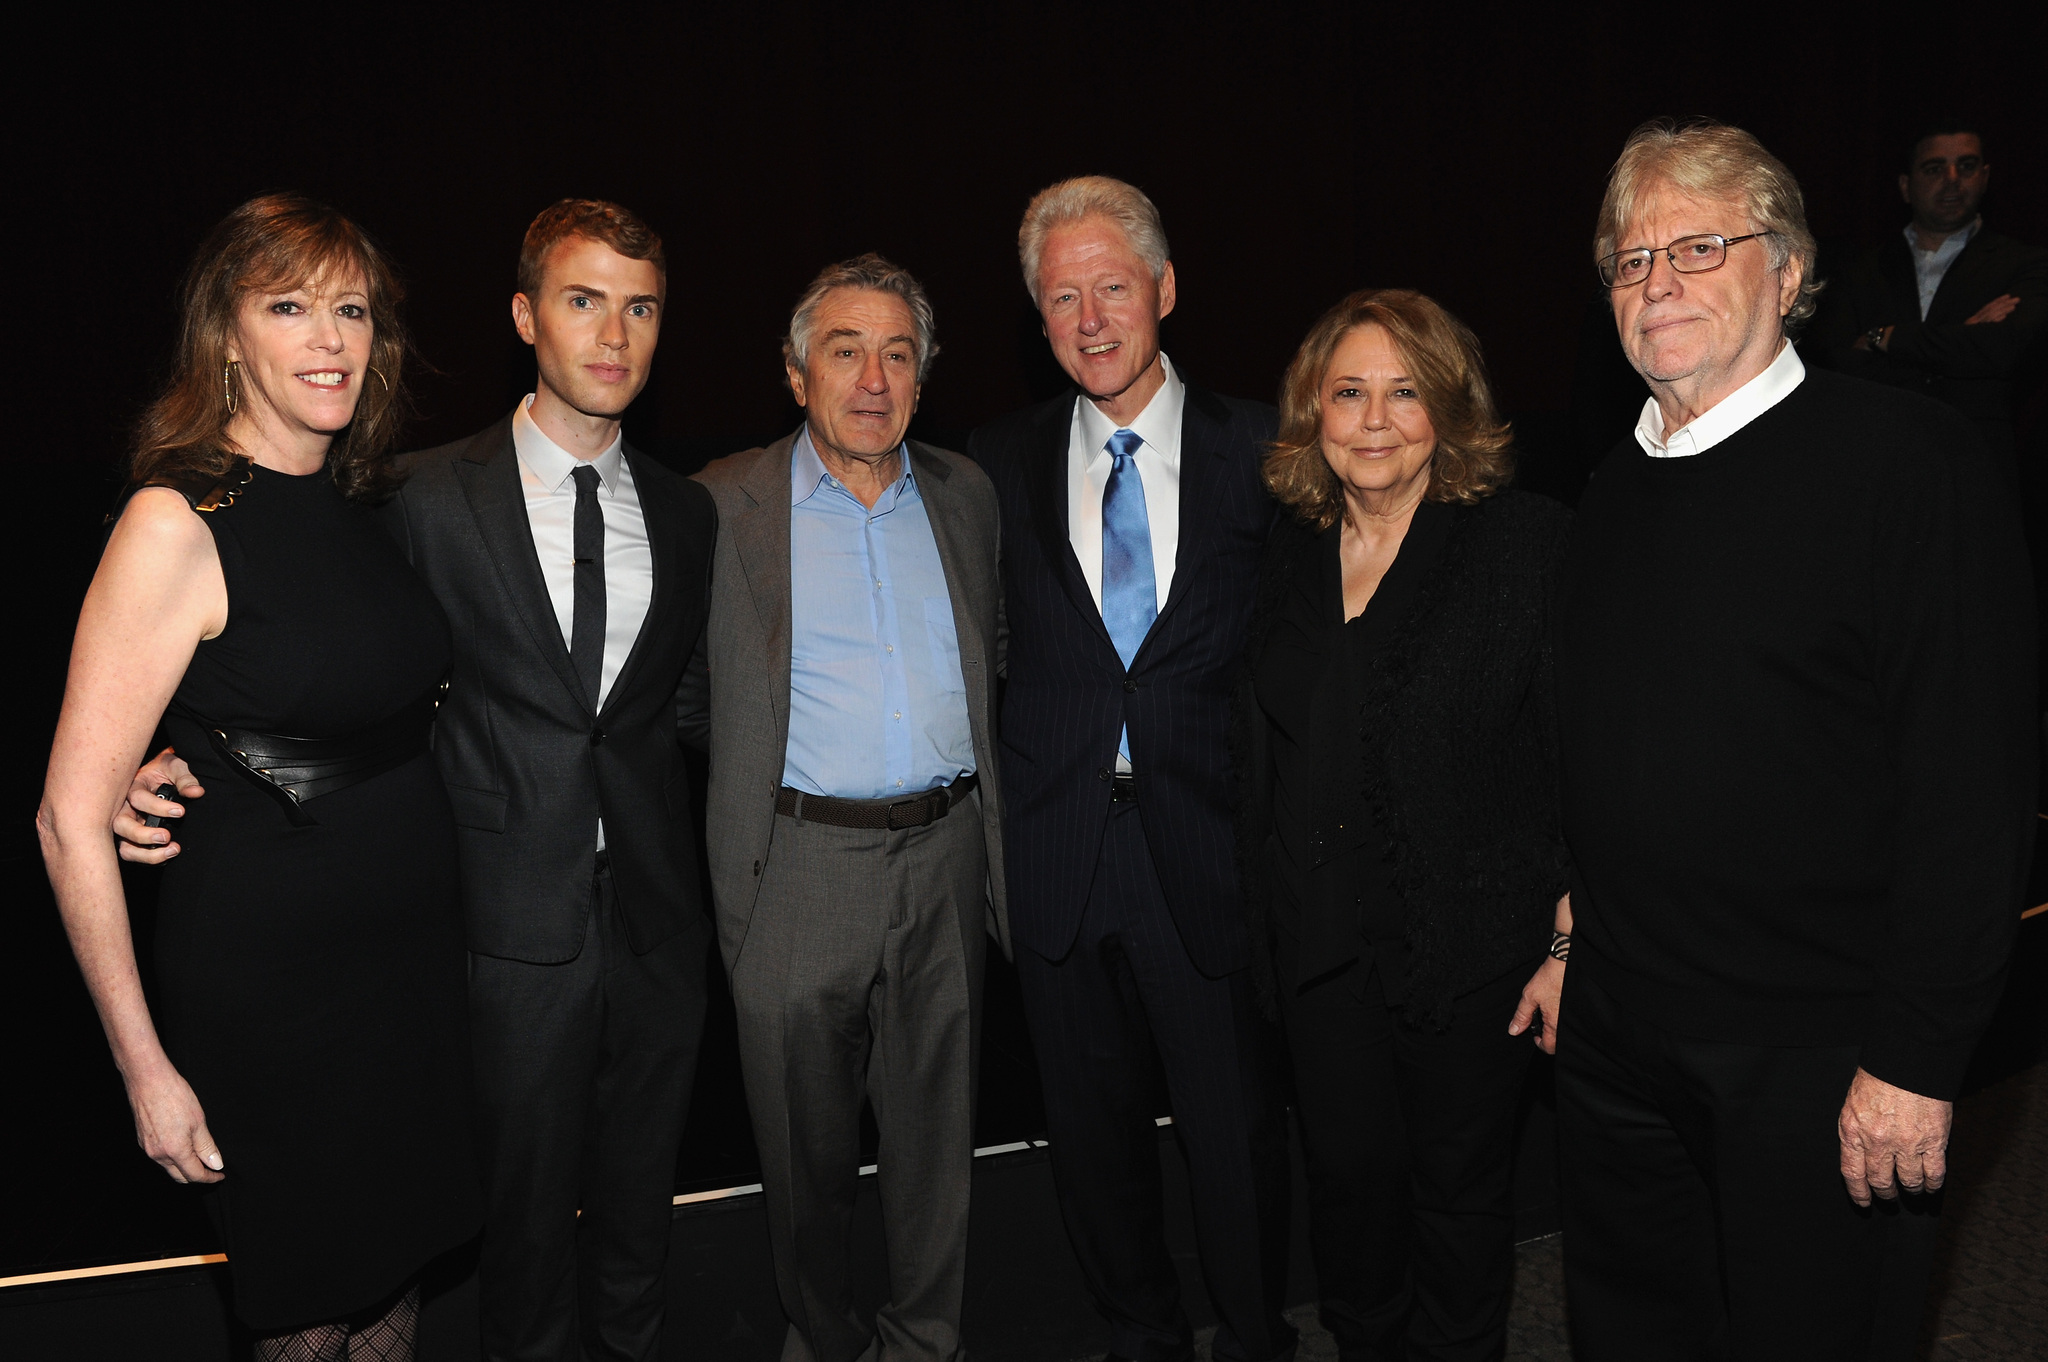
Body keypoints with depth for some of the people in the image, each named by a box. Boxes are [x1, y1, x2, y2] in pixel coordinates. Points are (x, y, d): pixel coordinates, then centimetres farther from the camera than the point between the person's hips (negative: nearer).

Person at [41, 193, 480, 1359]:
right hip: (269, 974, -6)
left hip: (417, 955, 6)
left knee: (399, 1263, 21)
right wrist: (146, 1068, -14)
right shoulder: (179, 525, -16)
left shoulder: (363, 507, 5)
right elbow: (73, 818, -16)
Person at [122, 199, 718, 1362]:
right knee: (530, 1199, 12)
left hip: (657, 914, 3)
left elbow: (690, 708, 10)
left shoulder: (688, 513, 6)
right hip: (520, 917, -3)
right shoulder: (432, 497, -4)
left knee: (641, 1192, 18)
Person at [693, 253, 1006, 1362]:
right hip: (801, 865, -3)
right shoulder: (726, 503, -3)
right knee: (805, 1141, 11)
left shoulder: (964, 496, 9)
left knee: (937, 1130, 15)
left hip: (946, 856, 3)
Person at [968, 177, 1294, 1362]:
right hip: (1060, 850, 2)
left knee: (1238, 1130, 9)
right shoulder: (1001, 462, 5)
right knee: (1095, 1129, 16)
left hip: (1210, 847, -2)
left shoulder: (1259, 450, -1)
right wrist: (999, 809, -1)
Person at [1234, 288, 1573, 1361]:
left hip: (1472, 940, -3)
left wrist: (1569, 944, -14)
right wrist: (1268, 907, 10)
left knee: (1459, 1189, 13)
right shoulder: (1288, 555, 5)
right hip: (1320, 942, 4)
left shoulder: (1528, 540, -9)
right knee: (1347, 1179, 12)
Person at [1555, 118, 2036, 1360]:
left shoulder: (1903, 458, -12)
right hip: (1618, 1039, 6)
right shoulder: (1616, 490, 9)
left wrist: (1917, 1056, -19)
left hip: (1819, 1057, -6)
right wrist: (1570, 944, 11)